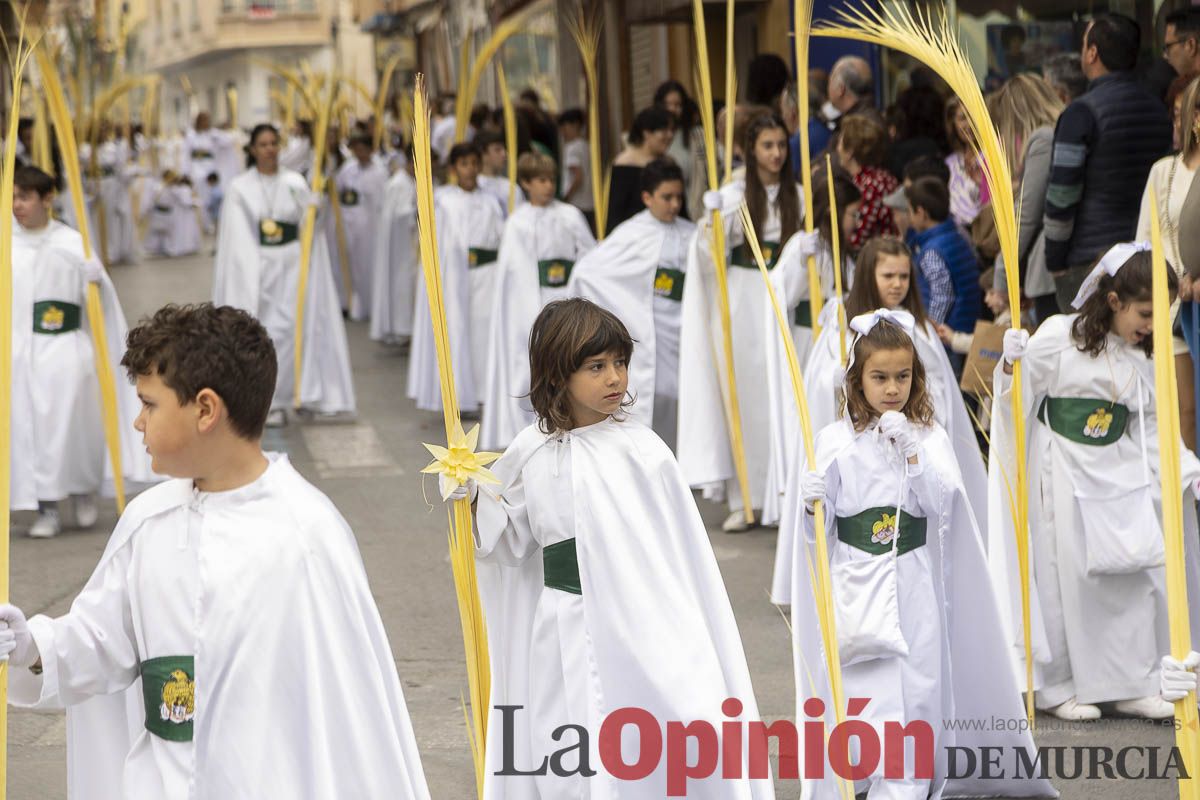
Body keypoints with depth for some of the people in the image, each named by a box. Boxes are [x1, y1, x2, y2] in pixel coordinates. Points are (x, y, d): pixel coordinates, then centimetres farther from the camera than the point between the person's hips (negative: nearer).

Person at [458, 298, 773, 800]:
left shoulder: (640, 451, -8)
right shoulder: (530, 454, 3)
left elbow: (679, 552, -5)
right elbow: (513, 541, 13)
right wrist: (473, 499, -3)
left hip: (636, 626, -3)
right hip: (565, 634, 3)